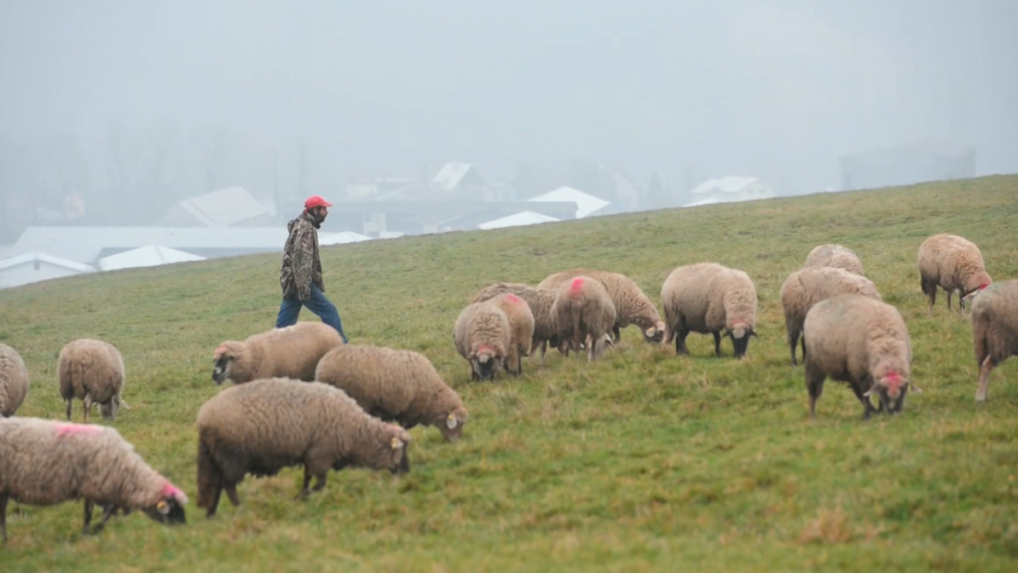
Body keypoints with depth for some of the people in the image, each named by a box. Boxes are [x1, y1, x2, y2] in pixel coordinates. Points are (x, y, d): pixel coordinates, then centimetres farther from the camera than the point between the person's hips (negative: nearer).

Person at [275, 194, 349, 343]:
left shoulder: (302, 226, 16)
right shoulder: (305, 230, -17)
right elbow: (302, 261, -23)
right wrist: (304, 289, -26)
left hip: (292, 282, 10)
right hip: (300, 282, -10)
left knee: (285, 322, 10)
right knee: (329, 312, -4)